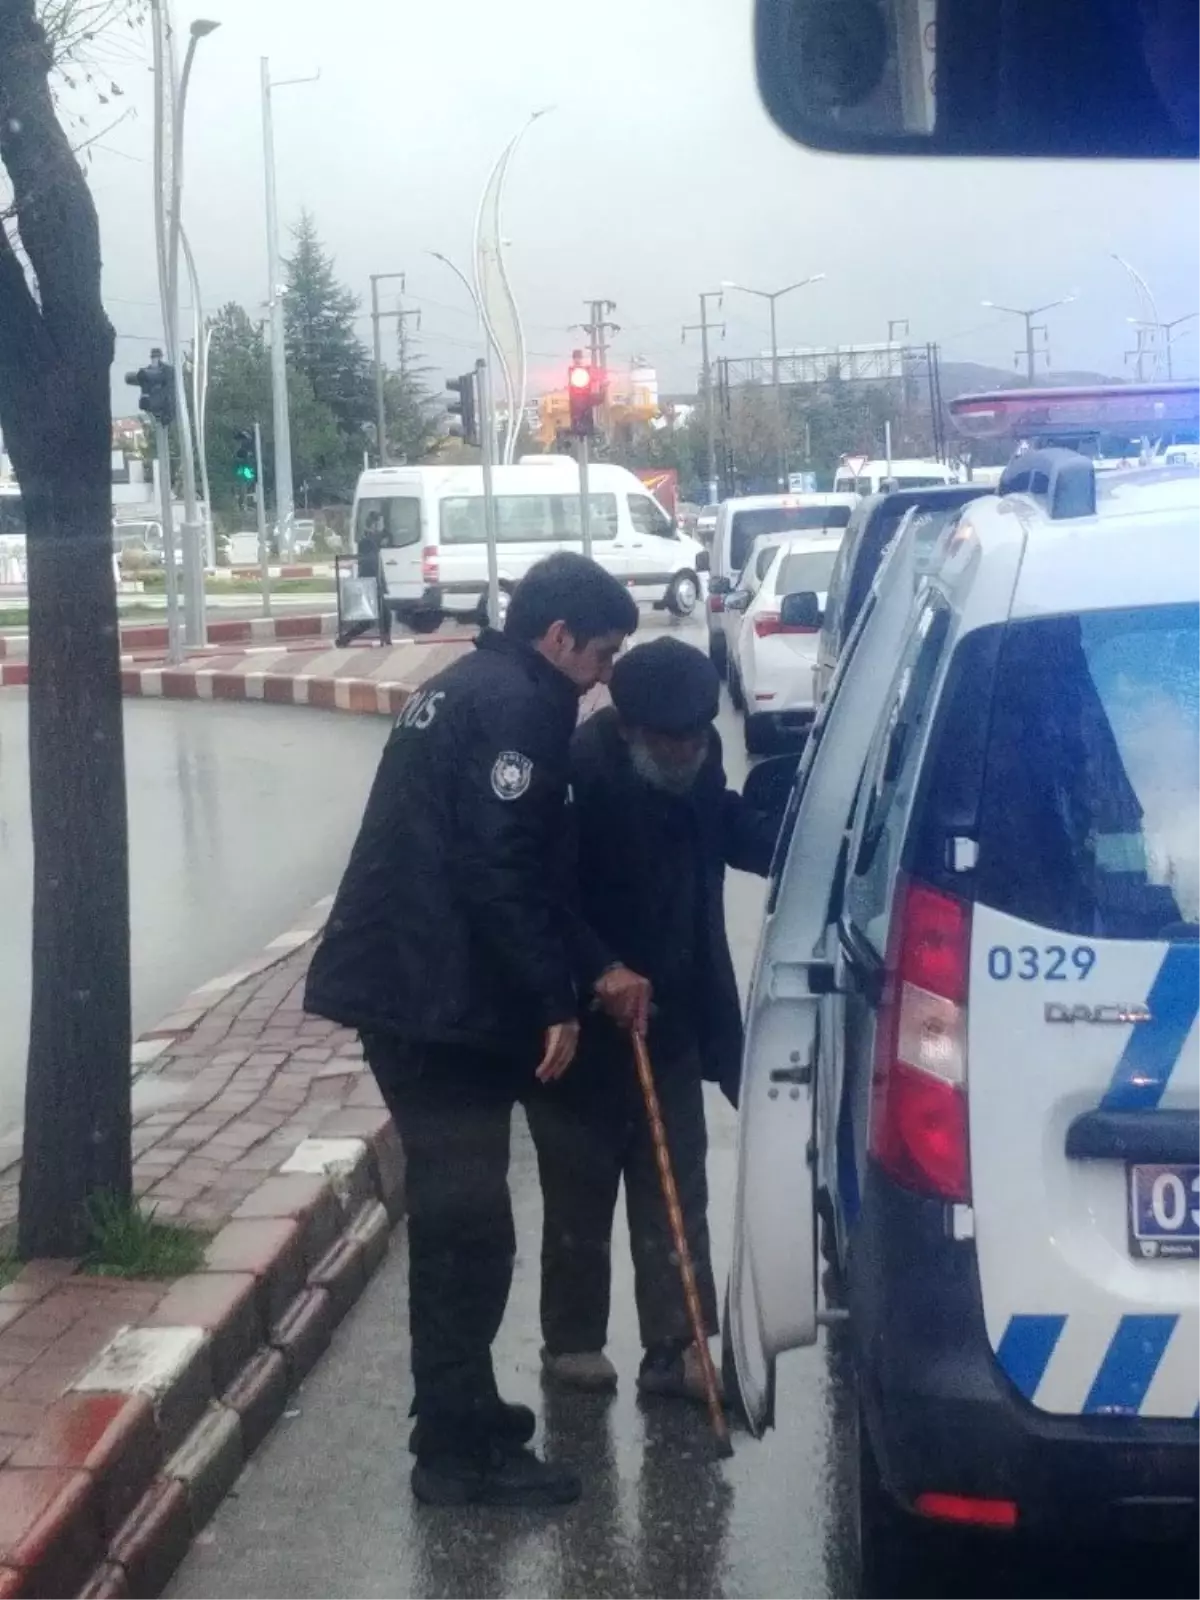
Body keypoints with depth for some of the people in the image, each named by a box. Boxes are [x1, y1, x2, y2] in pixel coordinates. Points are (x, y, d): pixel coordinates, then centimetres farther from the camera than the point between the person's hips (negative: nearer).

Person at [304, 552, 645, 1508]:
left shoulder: (472, 688, 20)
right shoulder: (515, 705, -13)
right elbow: (499, 871, -21)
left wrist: (591, 967, 20)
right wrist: (554, 1002, -16)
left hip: (409, 987, 11)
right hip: (436, 997, -11)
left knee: (452, 1216, 18)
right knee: (468, 1225, -4)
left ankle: (462, 1417, 28)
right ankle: (458, 1451, 2)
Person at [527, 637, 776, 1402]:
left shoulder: (697, 760, -4)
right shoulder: (578, 773, -25)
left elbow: (731, 828, 14)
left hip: (671, 1021, 6)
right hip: (584, 1024, -6)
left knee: (675, 1192, 6)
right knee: (580, 1192, 9)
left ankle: (675, 1348, 12)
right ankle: (572, 1340, 23)